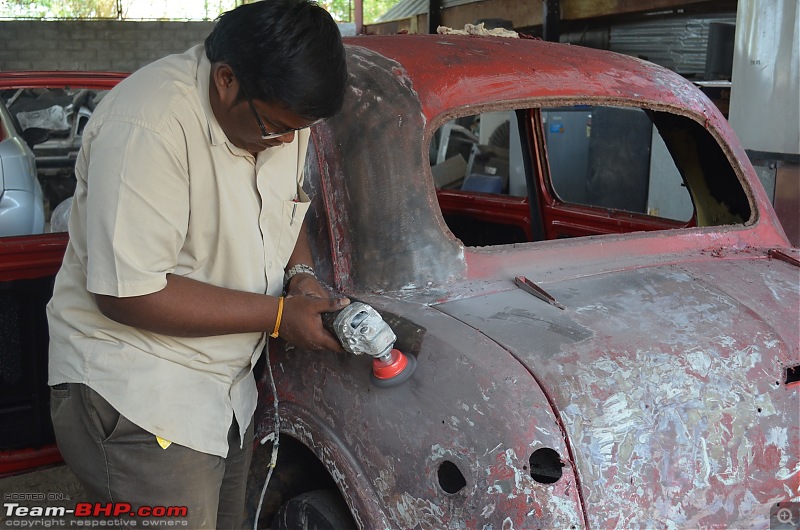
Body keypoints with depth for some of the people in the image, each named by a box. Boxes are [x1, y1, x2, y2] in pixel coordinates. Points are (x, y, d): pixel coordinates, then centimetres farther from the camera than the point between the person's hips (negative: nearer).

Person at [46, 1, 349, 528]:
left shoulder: (282, 109, -2)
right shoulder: (147, 128, -27)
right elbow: (127, 294, -27)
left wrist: (301, 274, -4)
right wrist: (278, 314, -22)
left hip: (228, 388, 8)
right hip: (136, 400, -7)